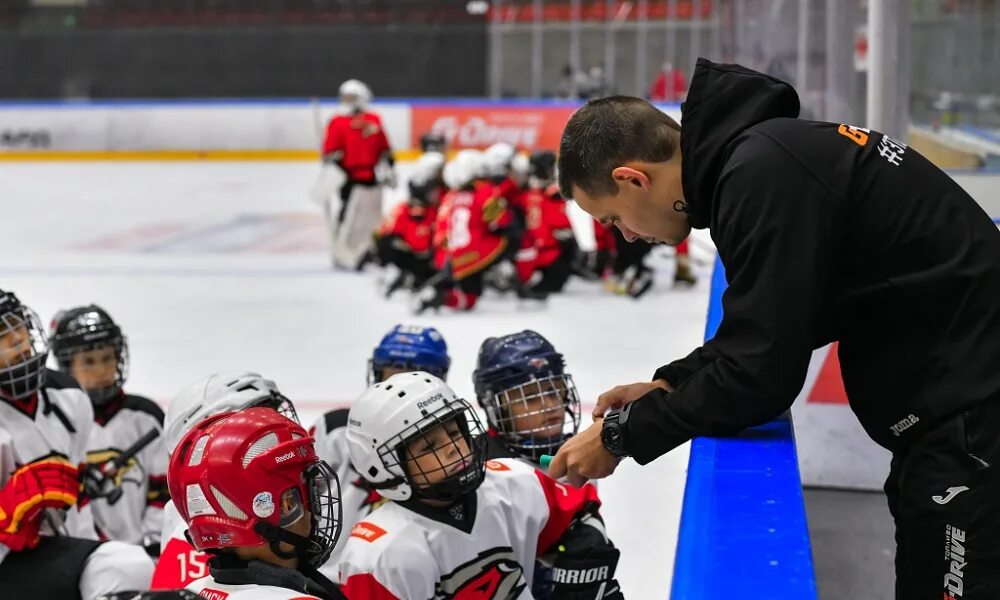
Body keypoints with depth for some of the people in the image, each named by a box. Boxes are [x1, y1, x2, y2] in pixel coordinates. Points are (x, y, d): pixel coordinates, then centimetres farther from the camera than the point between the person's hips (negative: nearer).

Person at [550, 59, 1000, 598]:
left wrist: (622, 435, -9)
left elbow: (758, 371, -20)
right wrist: (669, 386, 11)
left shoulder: (763, 174, -22)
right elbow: (769, 331, 20)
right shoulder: (761, 152, 9)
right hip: (948, 400, 10)